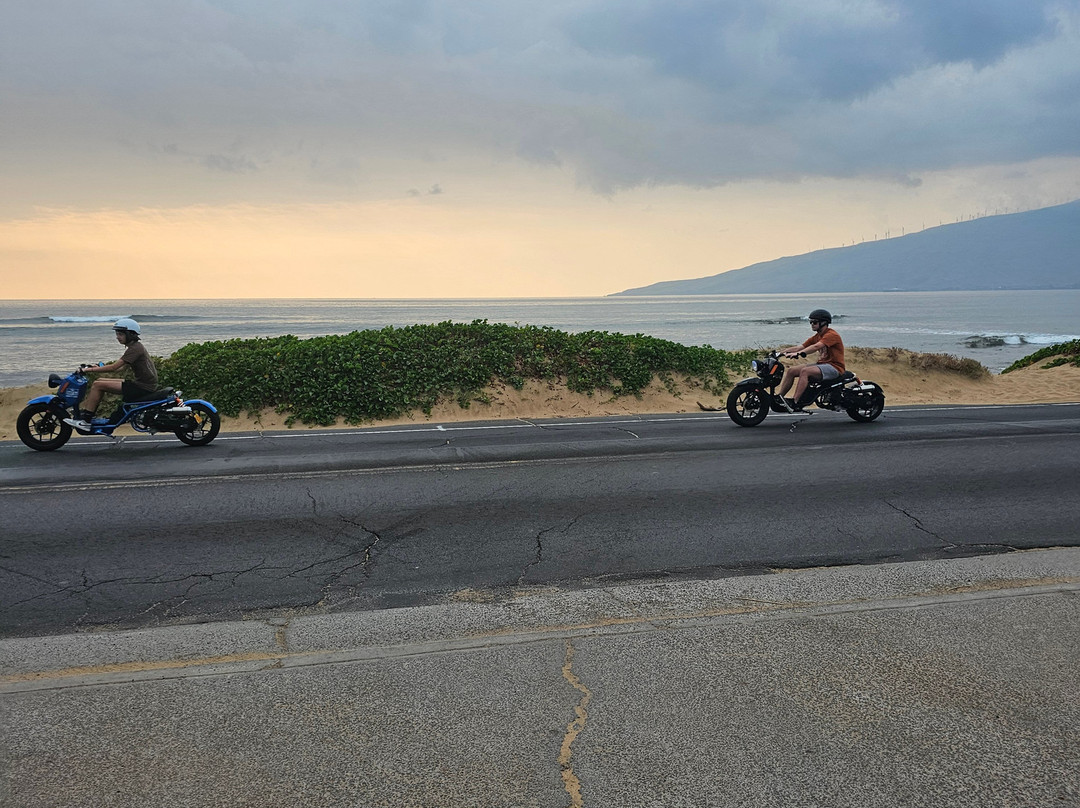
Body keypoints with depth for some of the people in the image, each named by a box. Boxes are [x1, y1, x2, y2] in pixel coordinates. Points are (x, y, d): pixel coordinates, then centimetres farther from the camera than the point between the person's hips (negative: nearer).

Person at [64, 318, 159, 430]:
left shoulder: (135, 349, -15)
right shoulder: (136, 346, 15)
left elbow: (113, 367, -20)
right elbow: (123, 367, 21)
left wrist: (90, 370, -12)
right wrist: (100, 367, 13)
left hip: (143, 387, -10)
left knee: (98, 385, -10)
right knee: (99, 381, 11)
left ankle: (85, 421, -6)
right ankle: (83, 413, 13)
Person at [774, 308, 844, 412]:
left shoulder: (831, 335, -11)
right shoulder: (817, 336, 18)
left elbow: (816, 347, -27)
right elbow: (801, 347, 10)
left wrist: (797, 353, -36)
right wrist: (782, 351, -5)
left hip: (834, 367, -9)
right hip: (821, 364, 9)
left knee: (805, 371, -32)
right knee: (791, 370, -5)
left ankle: (794, 403, -38)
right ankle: (778, 398, -9)